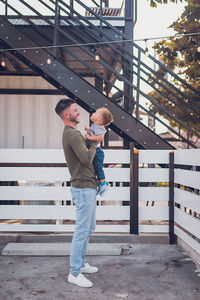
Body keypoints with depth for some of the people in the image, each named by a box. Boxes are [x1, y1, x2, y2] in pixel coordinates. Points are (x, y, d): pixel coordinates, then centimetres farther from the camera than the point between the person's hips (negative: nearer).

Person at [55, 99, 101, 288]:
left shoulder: (71, 133, 17)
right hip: (84, 187, -11)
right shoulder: (73, 134, -17)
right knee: (82, 231, -5)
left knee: (88, 228, 19)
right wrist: (94, 142, -12)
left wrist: (92, 140, 6)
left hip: (87, 187, 11)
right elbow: (87, 158, -27)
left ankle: (80, 264, 30)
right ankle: (74, 273, 5)